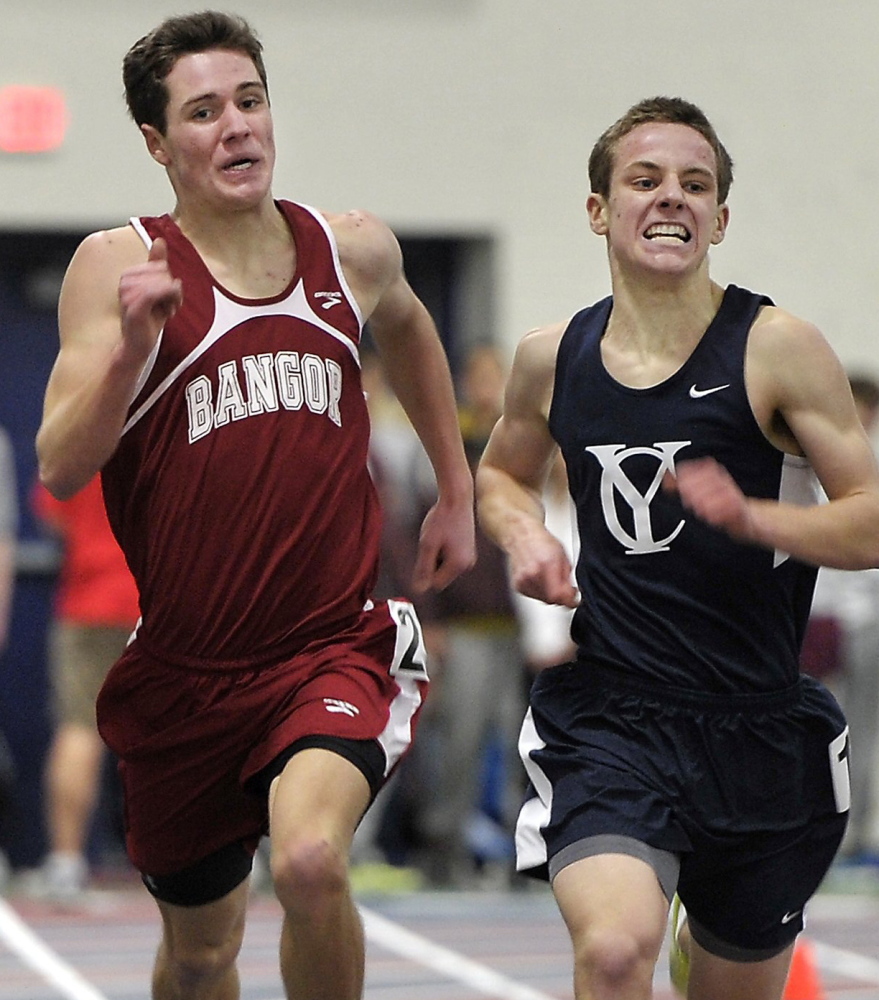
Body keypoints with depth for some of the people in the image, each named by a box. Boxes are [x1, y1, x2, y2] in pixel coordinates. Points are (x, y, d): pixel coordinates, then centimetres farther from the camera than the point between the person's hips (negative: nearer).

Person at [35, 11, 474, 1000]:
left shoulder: (353, 249, 2)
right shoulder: (118, 264, -7)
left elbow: (405, 326, 27)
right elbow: (60, 470, -15)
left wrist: (457, 492, 30)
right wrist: (132, 346, -29)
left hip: (336, 648, 0)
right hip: (184, 671, 0)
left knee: (309, 861, -29)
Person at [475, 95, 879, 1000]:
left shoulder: (775, 348, -6)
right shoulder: (552, 358, 4)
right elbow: (501, 474, 25)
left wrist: (750, 516, -24)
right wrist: (525, 537, 3)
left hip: (759, 730, 0)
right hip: (605, 715, 0)